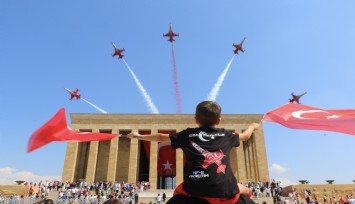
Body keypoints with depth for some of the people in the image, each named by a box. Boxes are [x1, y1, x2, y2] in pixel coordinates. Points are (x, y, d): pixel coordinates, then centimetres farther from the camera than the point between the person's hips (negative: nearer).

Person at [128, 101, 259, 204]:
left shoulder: (188, 134, 12)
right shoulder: (226, 135, 15)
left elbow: (161, 137, 23)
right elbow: (245, 136, 36)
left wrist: (139, 136, 39)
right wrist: (252, 127, 59)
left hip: (196, 189, 0)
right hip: (225, 192, 1)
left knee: (179, 193, 30)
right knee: (244, 192, 32)